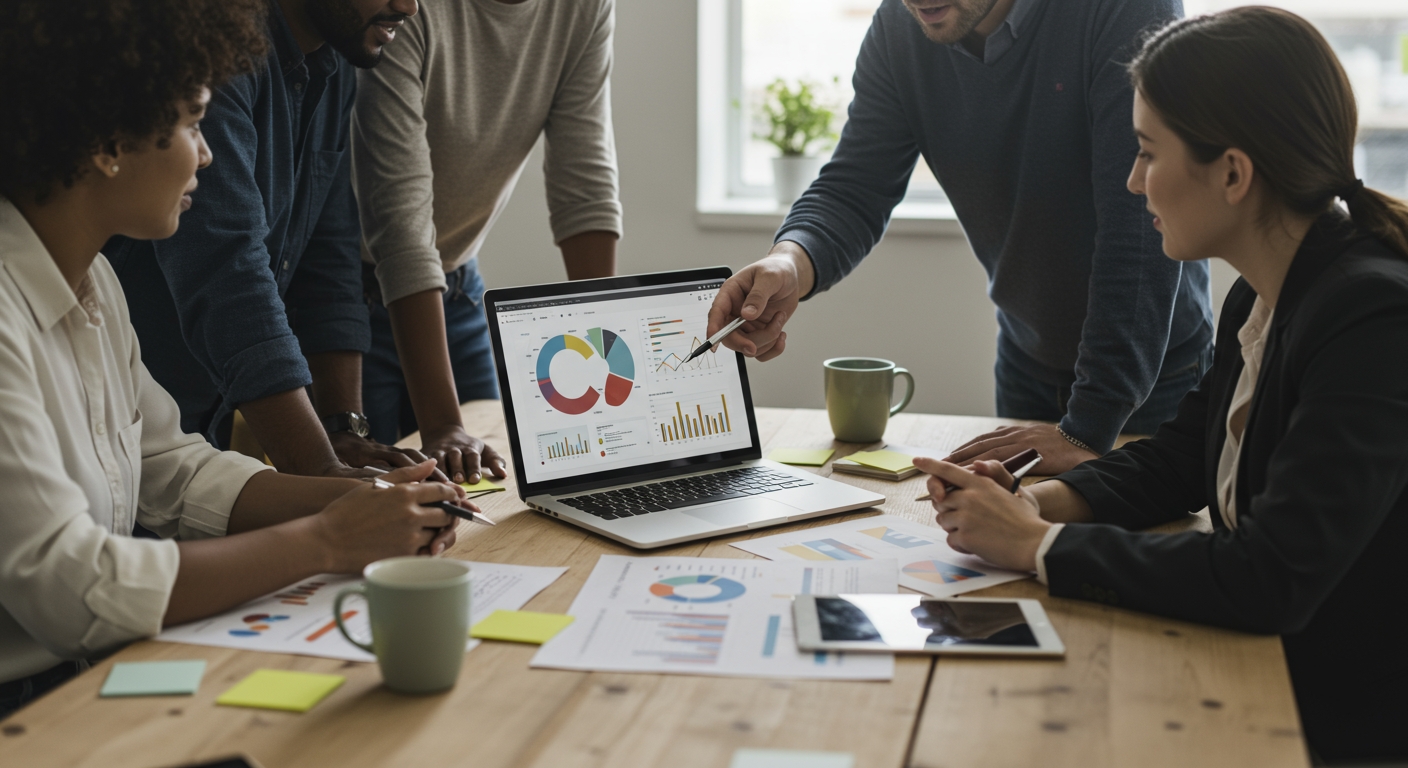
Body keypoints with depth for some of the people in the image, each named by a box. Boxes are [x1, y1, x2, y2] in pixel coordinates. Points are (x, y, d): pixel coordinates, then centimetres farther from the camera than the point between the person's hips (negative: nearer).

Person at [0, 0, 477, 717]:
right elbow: (69, 589, -26)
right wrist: (327, 540, -18)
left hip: (96, 672, 8)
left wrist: (362, 501, -1)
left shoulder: (91, 280, 8)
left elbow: (174, 469, 14)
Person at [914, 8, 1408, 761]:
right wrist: (1029, 504, -3)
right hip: (1258, 684, 7)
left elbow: (1271, 579, -30)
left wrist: (1039, 545, -20)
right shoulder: (1259, 301, 3)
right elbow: (1176, 457, 16)